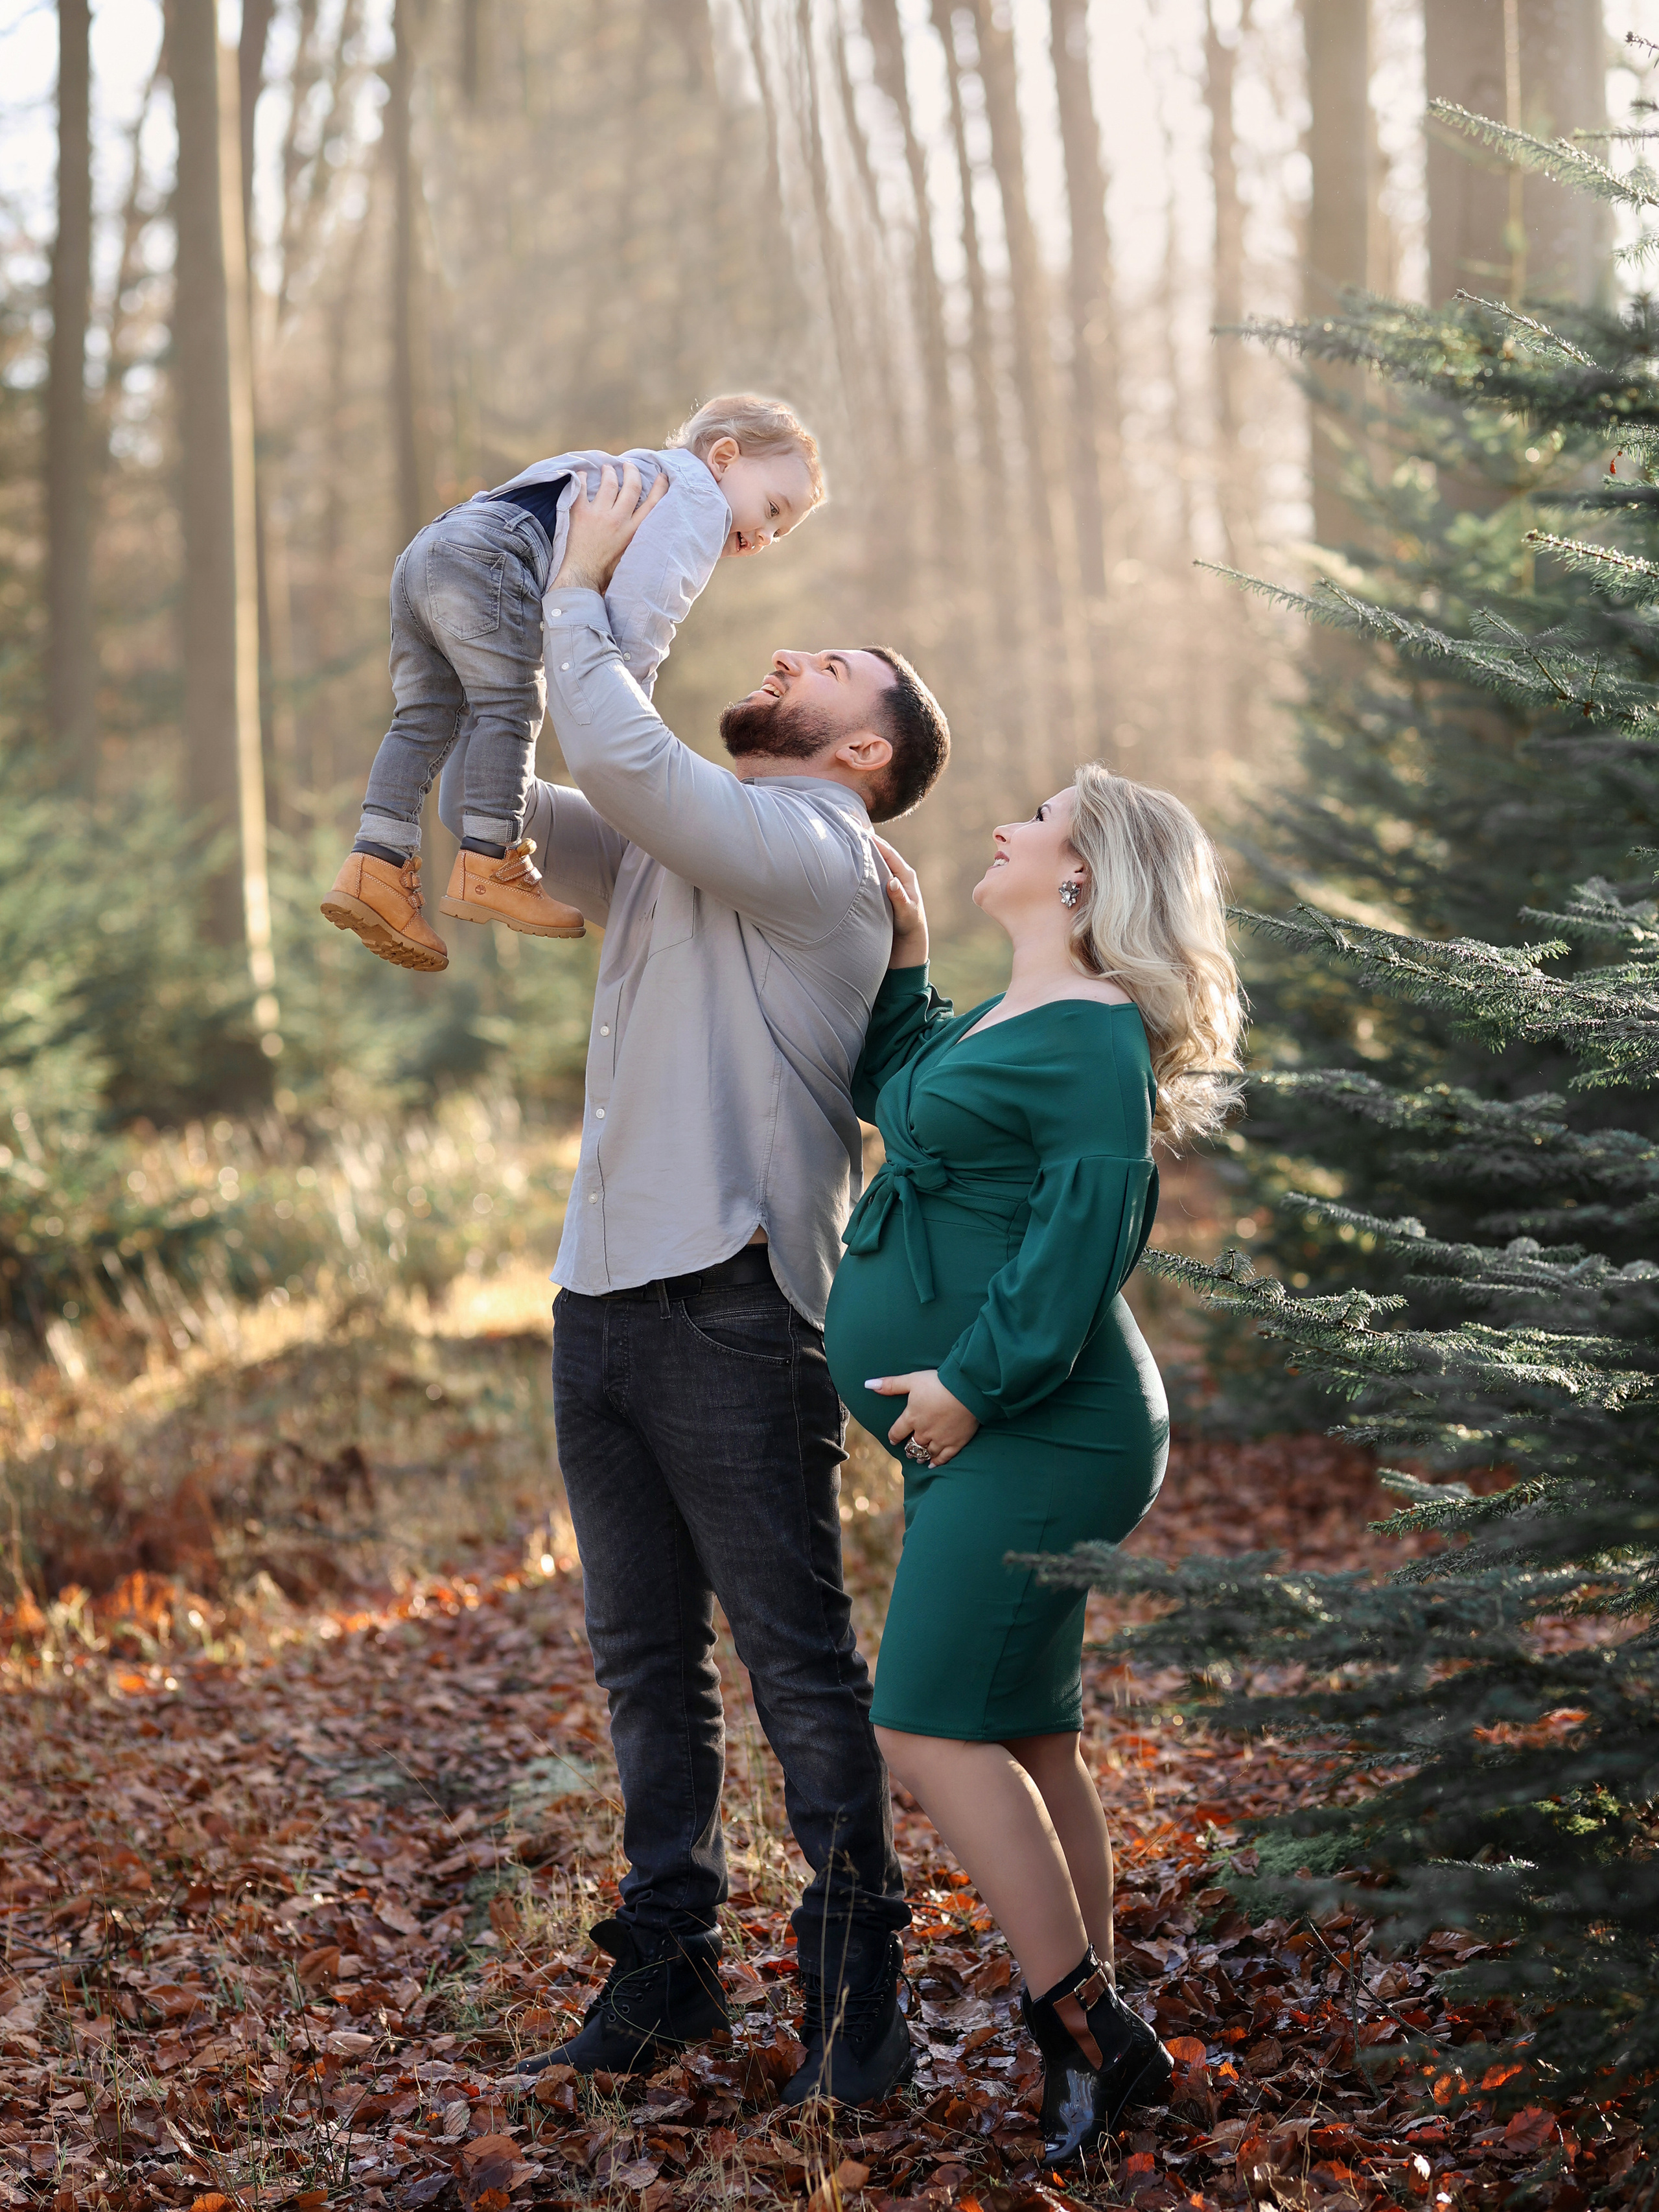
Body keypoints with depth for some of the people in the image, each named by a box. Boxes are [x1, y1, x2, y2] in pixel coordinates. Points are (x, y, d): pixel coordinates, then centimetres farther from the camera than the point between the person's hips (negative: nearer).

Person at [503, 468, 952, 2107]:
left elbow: (620, 754, -19)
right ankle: (666, 1960, 24)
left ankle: (854, 1993, 5)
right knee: (644, 1661, 14)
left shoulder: (812, 853, -7)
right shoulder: (661, 851, 18)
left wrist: (580, 588, -6)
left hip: (734, 1307, -8)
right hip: (601, 1296, 8)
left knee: (800, 1666, -3)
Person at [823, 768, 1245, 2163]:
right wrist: (901, 952, 22)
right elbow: (890, 1089, 33)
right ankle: (1092, 2044, 17)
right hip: (992, 1436, 10)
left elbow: (1084, 1232, -21)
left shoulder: (1093, 1037, -13)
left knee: (934, 1724, -12)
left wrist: (974, 1379, -20)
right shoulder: (1004, 1024, 18)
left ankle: (1085, 2029, -7)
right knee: (1026, 1741, 11)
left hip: (1032, 1435, -10)